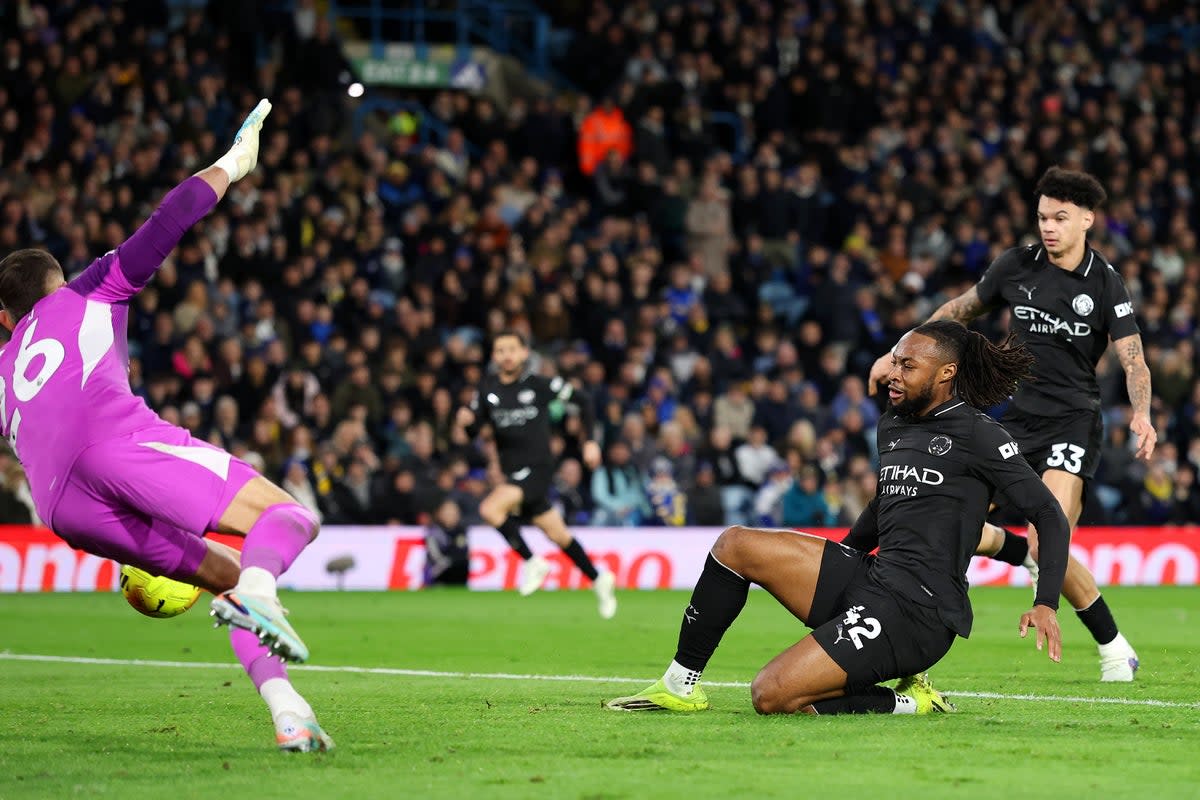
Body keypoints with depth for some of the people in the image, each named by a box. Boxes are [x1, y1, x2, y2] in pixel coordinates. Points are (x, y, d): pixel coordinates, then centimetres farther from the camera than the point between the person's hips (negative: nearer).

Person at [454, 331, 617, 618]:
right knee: (557, 534, 12)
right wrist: (465, 422, -15)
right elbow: (473, 430, 8)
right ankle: (598, 580, 29)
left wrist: (590, 442, 1)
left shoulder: (540, 385, -8)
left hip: (537, 467, -6)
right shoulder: (488, 390, 5)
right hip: (513, 472, 6)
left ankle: (532, 562, -10)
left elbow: (582, 401, 4)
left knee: (490, 509, -26)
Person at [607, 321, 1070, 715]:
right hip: (870, 578, 9)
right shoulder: (892, 426, 15)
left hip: (918, 613, -9)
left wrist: (1046, 603, -19)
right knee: (736, 545, 0)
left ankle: (906, 702, -4)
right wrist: (835, 565, 32)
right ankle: (681, 684, 6)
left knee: (772, 696, -20)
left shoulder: (976, 435, -9)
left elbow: (1049, 515, -8)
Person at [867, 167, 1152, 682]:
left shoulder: (1105, 284, -8)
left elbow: (1133, 360, -12)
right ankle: (1036, 558, 24)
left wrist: (1141, 414, -31)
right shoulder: (1016, 266, 2)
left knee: (1047, 544, -22)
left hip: (1074, 422, -5)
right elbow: (960, 310, 17)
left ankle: (1113, 648, -4)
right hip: (1019, 419, 5)